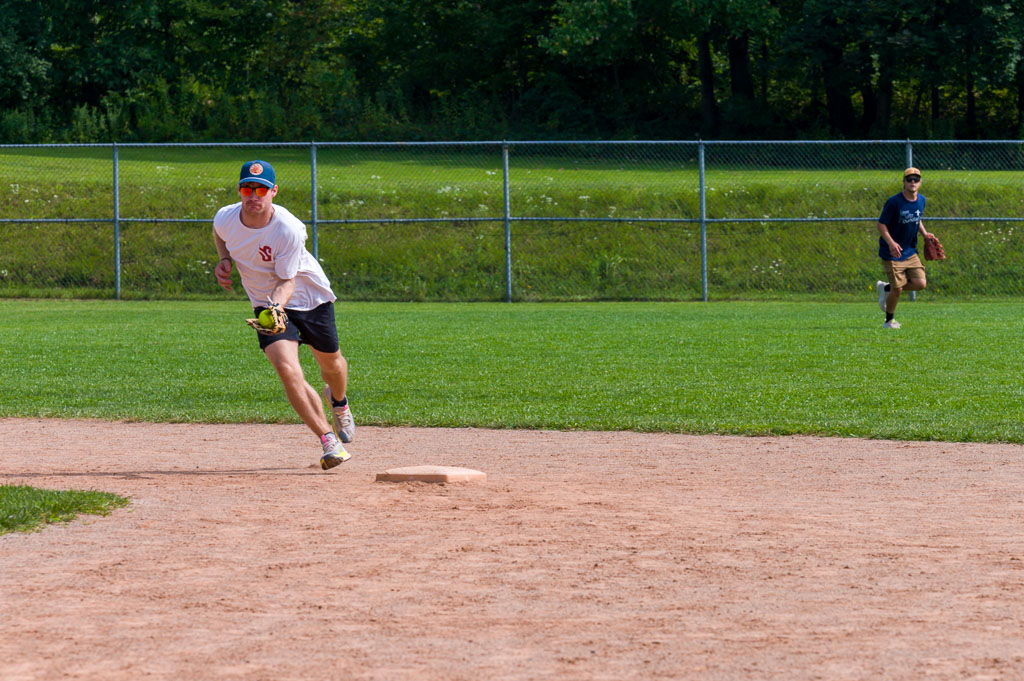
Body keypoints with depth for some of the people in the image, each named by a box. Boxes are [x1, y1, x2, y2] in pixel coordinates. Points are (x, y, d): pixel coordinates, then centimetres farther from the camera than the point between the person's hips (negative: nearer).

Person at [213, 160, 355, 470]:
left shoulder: (289, 229, -31)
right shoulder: (225, 218, -17)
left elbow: (287, 282, -23)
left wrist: (276, 306, -43)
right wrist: (225, 260, -8)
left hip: (310, 297, -2)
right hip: (268, 304, 2)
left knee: (331, 362, 18)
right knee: (287, 368, -21)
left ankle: (338, 402, 56)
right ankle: (328, 440, -14)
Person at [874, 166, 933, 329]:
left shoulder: (921, 200, 4)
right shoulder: (894, 202, -16)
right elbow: (881, 225, -14)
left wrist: (924, 233, 3)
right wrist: (891, 243, -29)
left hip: (910, 253, 6)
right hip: (892, 254, -6)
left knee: (921, 283, -6)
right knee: (898, 289, -6)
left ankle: (886, 288, 18)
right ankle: (889, 320, 20)